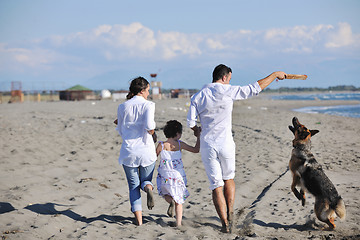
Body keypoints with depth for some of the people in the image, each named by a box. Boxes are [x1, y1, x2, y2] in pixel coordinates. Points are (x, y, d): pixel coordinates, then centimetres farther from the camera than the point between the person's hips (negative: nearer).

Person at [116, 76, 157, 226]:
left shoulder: (122, 107, 5)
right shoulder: (148, 105, -5)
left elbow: (121, 131, 12)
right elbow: (149, 127, -19)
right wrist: (153, 135, 2)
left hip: (128, 151, 2)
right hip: (147, 151, -2)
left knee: (133, 186, 11)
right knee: (146, 179, 19)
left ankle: (139, 219, 3)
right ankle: (148, 188, -18)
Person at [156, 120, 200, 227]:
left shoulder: (161, 145, -8)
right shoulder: (180, 145, -6)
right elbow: (196, 150, 4)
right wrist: (198, 136, 13)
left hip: (165, 176, 0)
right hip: (178, 176, 1)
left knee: (166, 193, 25)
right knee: (178, 201, 14)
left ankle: (171, 201, -8)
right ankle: (178, 223, 6)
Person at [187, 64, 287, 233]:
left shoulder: (198, 96, 1)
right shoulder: (228, 91, -7)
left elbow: (191, 122, -1)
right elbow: (255, 88, -3)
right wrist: (274, 75, 8)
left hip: (207, 145, 1)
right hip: (225, 143, -1)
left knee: (216, 185, 4)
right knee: (228, 178, 21)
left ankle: (225, 223, 3)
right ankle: (230, 214, 25)